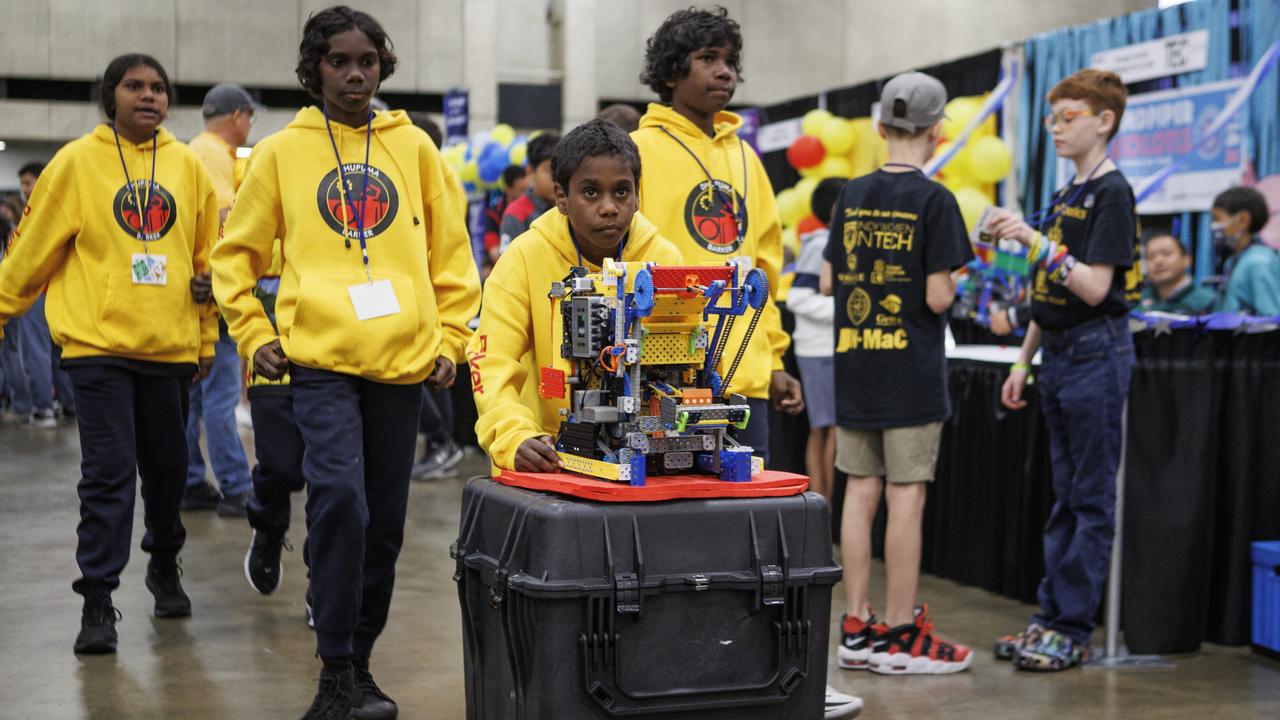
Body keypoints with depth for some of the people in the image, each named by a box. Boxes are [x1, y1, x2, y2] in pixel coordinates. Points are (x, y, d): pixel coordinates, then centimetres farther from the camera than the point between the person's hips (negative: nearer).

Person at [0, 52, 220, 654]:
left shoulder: (186, 165, 7)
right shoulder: (77, 162, -2)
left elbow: (206, 258, 13)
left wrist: (207, 336, 14)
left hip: (170, 345, 3)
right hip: (100, 344, -3)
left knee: (168, 468, 12)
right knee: (108, 474, -7)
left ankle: (164, 566, 36)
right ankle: (97, 602, 0)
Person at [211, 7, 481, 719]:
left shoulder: (414, 146, 9)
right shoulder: (282, 152, 6)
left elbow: (452, 252, 13)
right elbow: (235, 254, 12)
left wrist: (450, 338, 6)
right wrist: (254, 334, 2)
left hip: (403, 361, 3)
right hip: (322, 359, -3)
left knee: (384, 521, 9)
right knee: (340, 499, -20)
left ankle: (360, 662, 24)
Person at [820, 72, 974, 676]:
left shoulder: (851, 196, 6)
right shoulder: (934, 201, -11)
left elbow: (828, 282, 10)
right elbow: (938, 297, -14)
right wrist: (951, 282, 6)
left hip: (853, 370, 6)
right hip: (911, 375, -5)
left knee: (860, 494, 9)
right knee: (906, 498, 0)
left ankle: (855, 629, 14)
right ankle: (900, 635, 5)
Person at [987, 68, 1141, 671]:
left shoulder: (1112, 192, -10)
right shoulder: (1063, 196, 16)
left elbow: (1094, 287, -19)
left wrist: (1034, 240, -23)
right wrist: (1024, 363, 16)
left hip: (1096, 353, -9)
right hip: (1057, 352, 9)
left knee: (1091, 497, -3)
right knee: (1065, 495, 12)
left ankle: (1073, 628, 0)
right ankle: (1050, 616, 17)